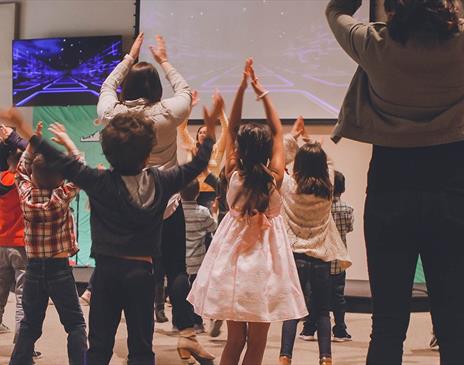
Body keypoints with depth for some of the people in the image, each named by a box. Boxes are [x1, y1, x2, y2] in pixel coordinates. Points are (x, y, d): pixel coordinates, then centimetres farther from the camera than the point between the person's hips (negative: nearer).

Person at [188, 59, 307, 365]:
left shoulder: (234, 176, -7)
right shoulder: (275, 179, -9)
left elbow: (231, 130, 1)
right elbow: (278, 133, 2)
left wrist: (242, 88, -3)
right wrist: (262, 93, 4)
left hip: (235, 260, 2)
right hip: (264, 263, -2)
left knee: (235, 339, 9)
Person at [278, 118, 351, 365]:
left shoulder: (289, 186, -8)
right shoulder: (327, 188, -2)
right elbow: (327, 163, 17)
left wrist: (292, 136, 13)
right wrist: (311, 142, 21)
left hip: (296, 256, -1)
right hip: (321, 258, 1)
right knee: (322, 311, 10)